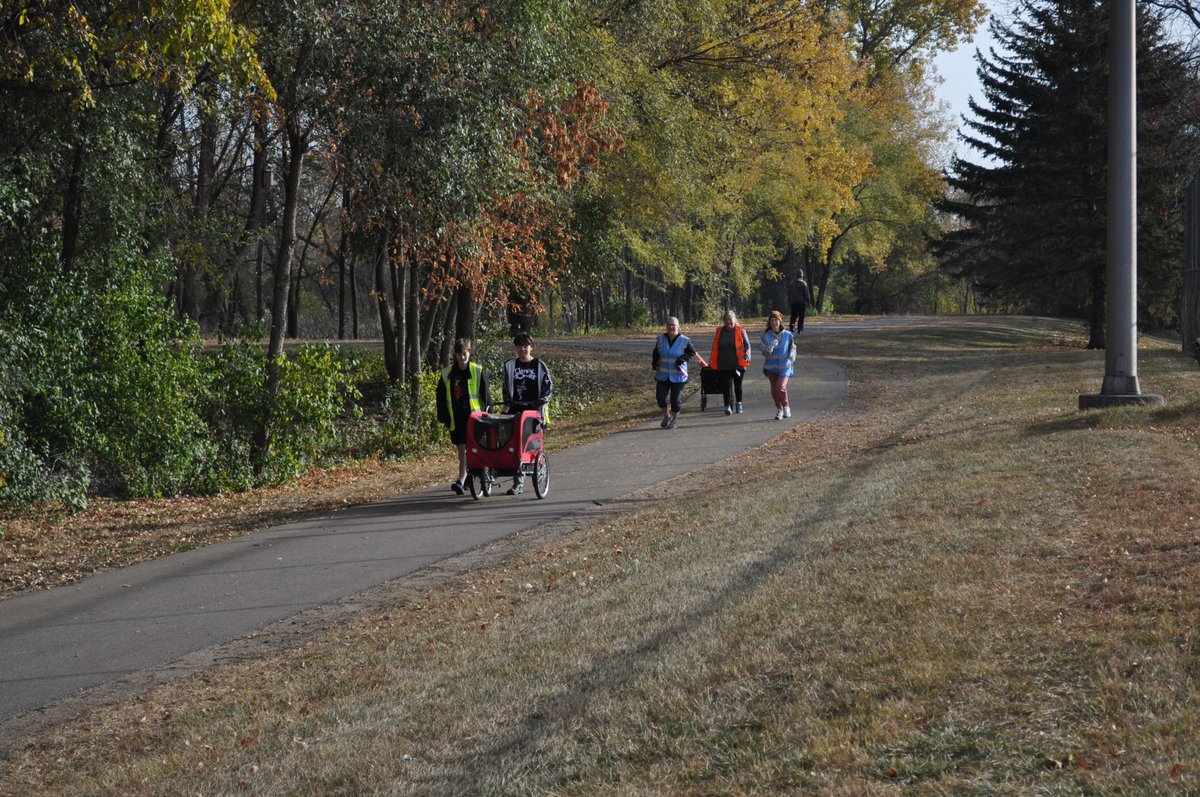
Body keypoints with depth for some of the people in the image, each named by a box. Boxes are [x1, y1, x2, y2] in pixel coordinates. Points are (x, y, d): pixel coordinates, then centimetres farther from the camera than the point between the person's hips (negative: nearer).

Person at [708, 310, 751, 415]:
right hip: (725, 365, 1)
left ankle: (739, 403, 31)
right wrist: (712, 361, 10)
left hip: (738, 364, -1)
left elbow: (747, 345, 0)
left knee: (738, 384, 12)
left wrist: (747, 357, -13)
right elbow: (715, 348, 13)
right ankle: (728, 406, -10)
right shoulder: (719, 332, 7)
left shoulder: (741, 331, -2)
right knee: (727, 384, -6)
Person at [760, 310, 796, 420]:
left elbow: (793, 347, 12)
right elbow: (765, 353, -5)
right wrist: (771, 347, -25)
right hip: (771, 366, 2)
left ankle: (786, 407, 3)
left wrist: (792, 354, -10)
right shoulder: (766, 336, 0)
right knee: (774, 390, 7)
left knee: (780, 387, -20)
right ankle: (779, 410, 27)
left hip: (784, 366, -2)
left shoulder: (787, 335, -1)